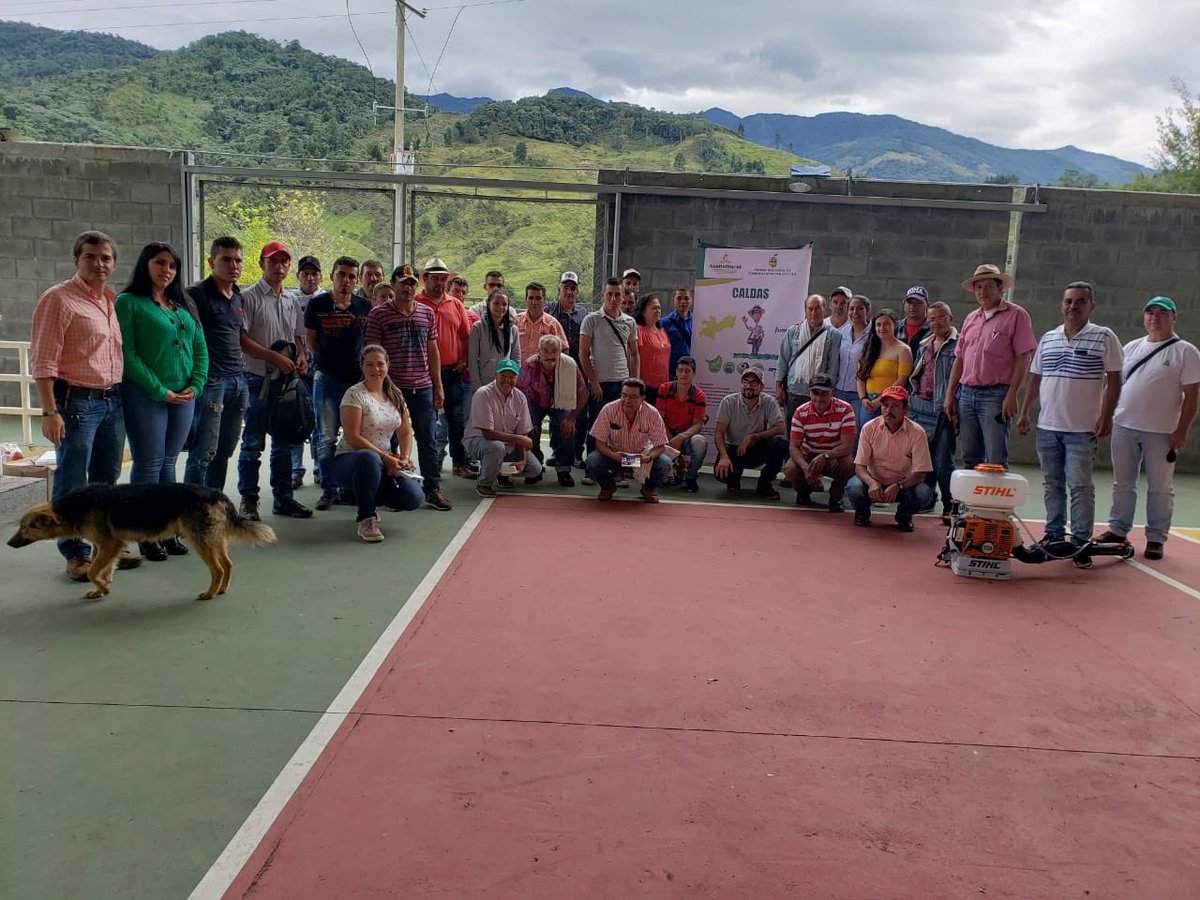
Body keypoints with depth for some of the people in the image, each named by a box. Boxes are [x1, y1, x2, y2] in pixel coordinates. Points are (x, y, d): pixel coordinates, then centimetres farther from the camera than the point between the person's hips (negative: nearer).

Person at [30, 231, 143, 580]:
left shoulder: (112, 299, 12)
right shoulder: (59, 298, -9)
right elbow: (43, 361, -13)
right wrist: (49, 412, -18)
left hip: (113, 400, 7)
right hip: (76, 402, -7)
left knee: (106, 479, 14)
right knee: (72, 484, 1)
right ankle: (76, 554, 10)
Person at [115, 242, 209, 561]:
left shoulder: (182, 306, 15)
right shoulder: (128, 303, -3)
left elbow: (200, 349, 13)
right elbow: (127, 354, -11)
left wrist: (196, 385, -3)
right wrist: (160, 391, -15)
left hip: (184, 397, 6)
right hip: (146, 396, -5)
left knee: (168, 464, 11)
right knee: (148, 465, -1)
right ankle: (147, 536, 7)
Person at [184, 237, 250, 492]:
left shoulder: (238, 297, 16)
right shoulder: (197, 295, -7)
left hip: (238, 381, 7)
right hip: (211, 381, -7)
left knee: (225, 450, 12)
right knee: (204, 452, -6)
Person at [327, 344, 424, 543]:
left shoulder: (395, 394, 10)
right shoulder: (354, 394, -10)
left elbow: (405, 432, 10)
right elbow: (353, 437, -18)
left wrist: (404, 458, -10)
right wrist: (385, 457, -24)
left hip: (386, 463, 6)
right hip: (349, 459, -6)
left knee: (413, 498, -19)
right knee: (370, 458, -43)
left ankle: (369, 500, 14)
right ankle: (365, 519, -23)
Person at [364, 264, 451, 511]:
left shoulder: (427, 314, 10)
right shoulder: (378, 315, -2)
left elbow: (432, 352, 13)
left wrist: (438, 387, 10)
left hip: (423, 388, 3)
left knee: (428, 440, 6)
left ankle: (433, 489, 13)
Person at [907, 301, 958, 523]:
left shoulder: (959, 344, -3)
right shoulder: (924, 345, 19)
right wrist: (909, 400, 18)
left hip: (943, 410, -6)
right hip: (920, 407, 6)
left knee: (942, 461, -8)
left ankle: (950, 507, 1)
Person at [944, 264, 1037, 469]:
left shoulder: (1016, 315, -1)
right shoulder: (971, 318, 17)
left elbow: (1023, 358, -7)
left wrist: (1012, 395, -14)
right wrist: (950, 394, 11)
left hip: (995, 394, -6)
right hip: (966, 394, 6)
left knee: (995, 461, -8)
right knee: (970, 459, 10)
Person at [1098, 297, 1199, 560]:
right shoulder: (1131, 347, 10)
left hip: (1162, 431, -4)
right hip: (1123, 426, 4)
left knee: (1159, 488, 4)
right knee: (1122, 483, 12)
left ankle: (1155, 538, 12)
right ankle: (1118, 529, 23)